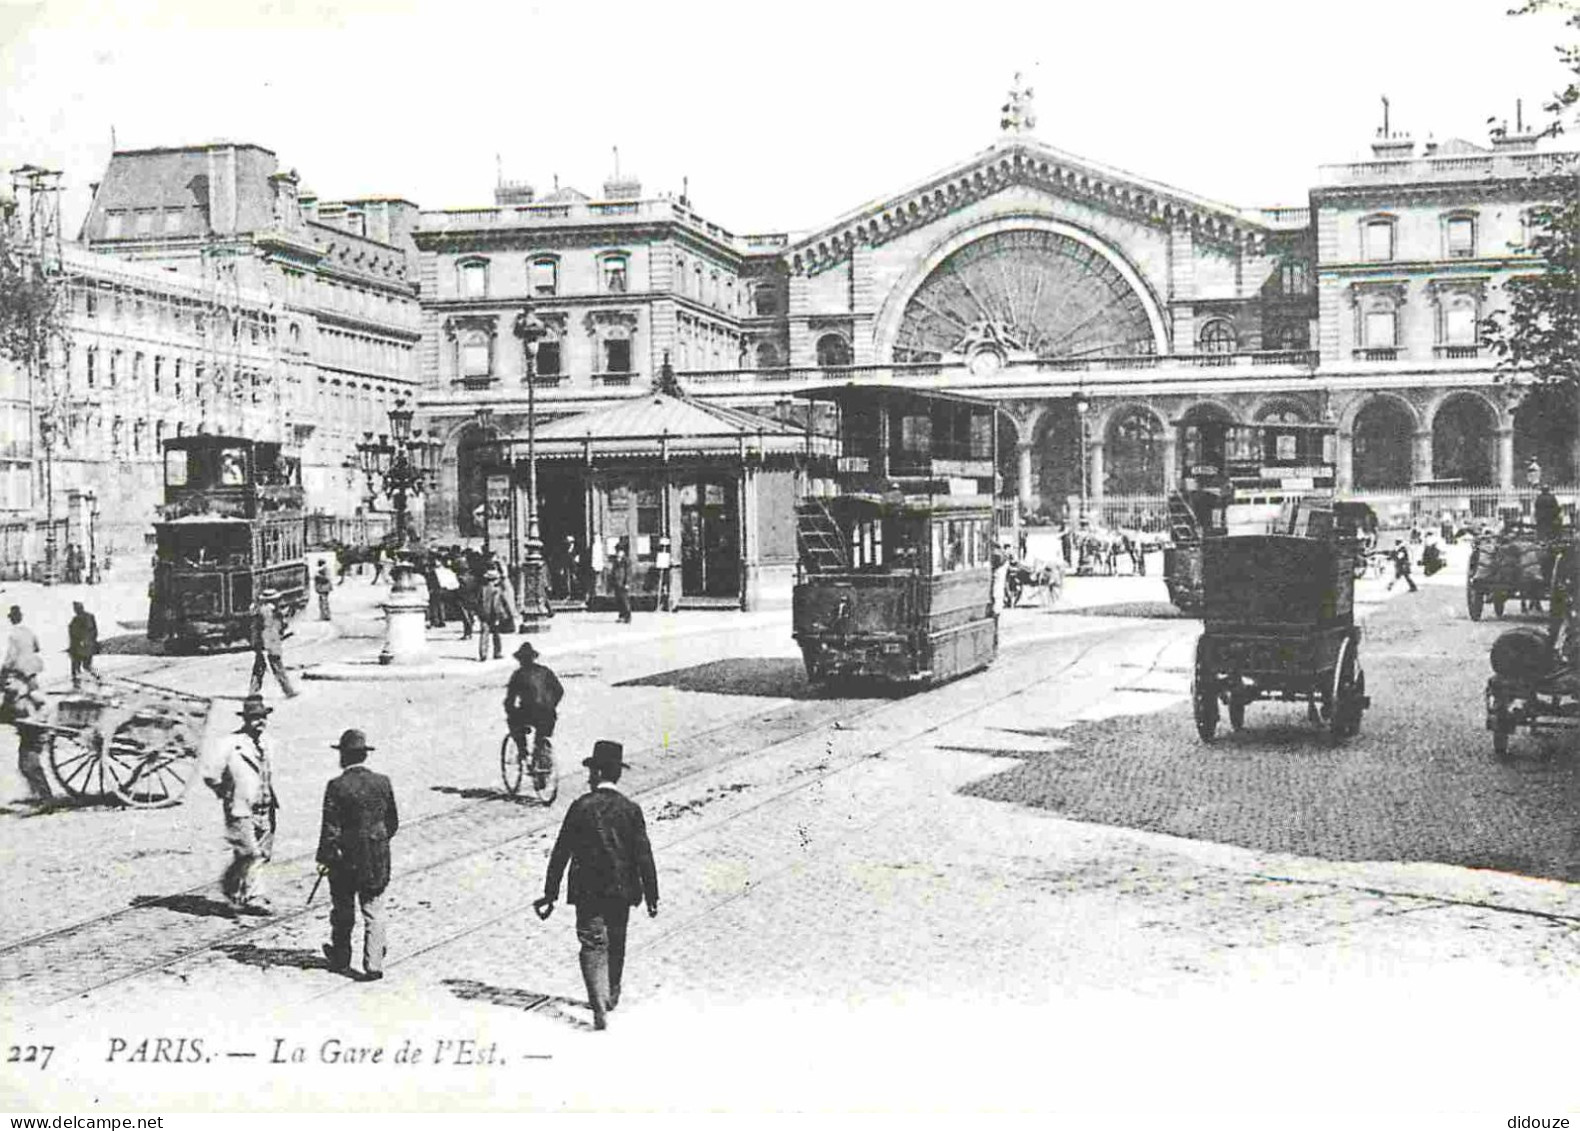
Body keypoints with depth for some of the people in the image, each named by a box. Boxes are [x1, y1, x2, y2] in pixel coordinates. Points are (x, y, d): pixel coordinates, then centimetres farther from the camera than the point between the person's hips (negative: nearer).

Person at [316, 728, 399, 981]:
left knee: (342, 912, 16)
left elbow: (330, 828, -13)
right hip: (376, 860, 2)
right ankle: (373, 965, 2)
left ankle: (340, 958, 32)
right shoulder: (382, 782, -3)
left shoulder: (337, 787, -15)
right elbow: (393, 821, 5)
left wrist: (324, 858, -4)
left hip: (345, 859, -2)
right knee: (373, 913, 6)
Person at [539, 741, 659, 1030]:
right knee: (616, 944, 21)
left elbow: (561, 852, -7)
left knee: (593, 947, 0)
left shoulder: (581, 806, -8)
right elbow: (643, 855, -6)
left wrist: (551, 893, -3)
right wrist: (651, 894, 1)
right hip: (621, 890, 2)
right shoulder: (630, 810, -5)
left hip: (588, 890, -2)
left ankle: (599, 1005, -17)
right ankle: (611, 996, 38)